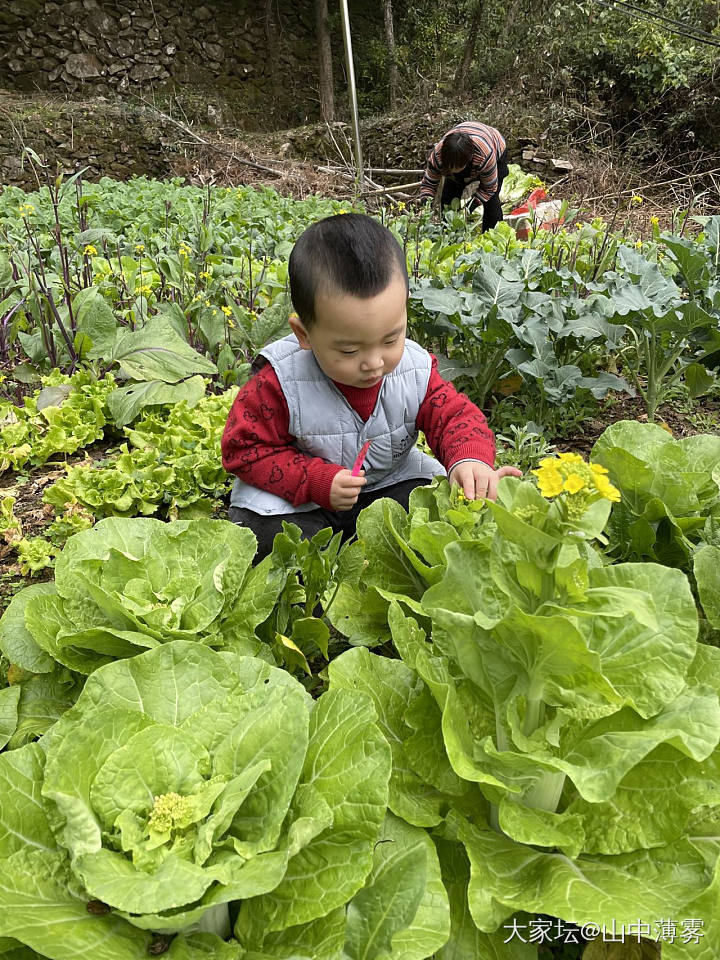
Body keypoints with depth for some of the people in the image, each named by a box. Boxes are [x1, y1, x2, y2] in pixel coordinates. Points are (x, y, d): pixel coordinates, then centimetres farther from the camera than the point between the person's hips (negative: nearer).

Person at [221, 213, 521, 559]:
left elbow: (455, 417, -10)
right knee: (274, 539, -29)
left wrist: (469, 459, -35)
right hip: (299, 499, -3)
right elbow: (245, 449, -17)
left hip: (389, 483, 4)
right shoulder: (279, 381, -25)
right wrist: (316, 481, -27)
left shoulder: (415, 371, -17)